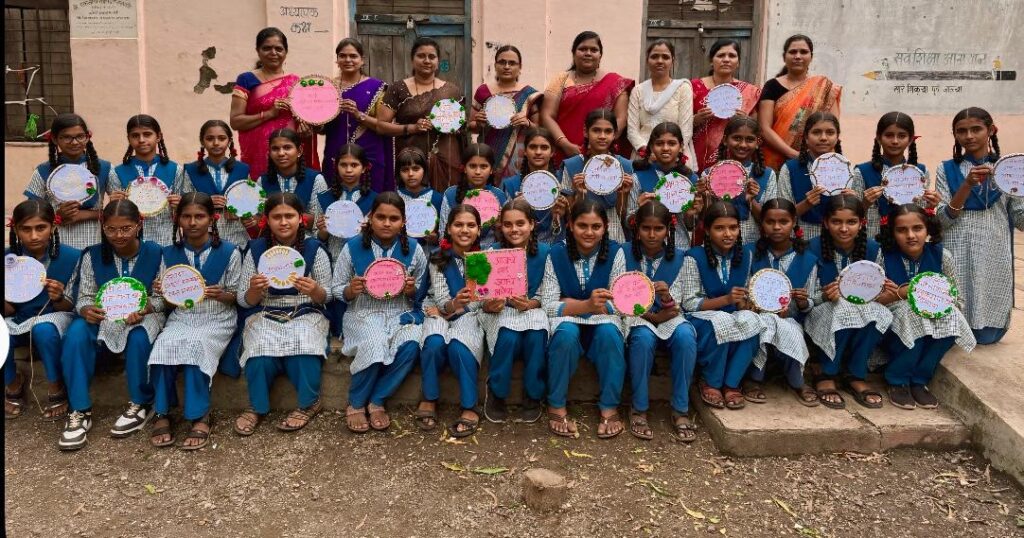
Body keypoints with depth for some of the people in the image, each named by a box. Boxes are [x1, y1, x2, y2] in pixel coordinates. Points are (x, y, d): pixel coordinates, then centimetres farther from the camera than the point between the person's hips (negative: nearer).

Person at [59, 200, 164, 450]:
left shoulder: (155, 253, -7)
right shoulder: (93, 255, -2)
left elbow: (161, 297, -4)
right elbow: (85, 297, 2)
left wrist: (144, 310, -26)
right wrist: (86, 311, -23)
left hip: (143, 316, -2)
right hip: (103, 317, 2)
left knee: (139, 337, -37)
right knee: (76, 333, -30)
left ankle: (141, 405, -14)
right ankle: (80, 411, -21)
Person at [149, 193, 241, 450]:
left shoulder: (229, 252, -2)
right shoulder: (170, 253, 6)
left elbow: (236, 297, 3)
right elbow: (169, 303, 11)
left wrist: (220, 295, -19)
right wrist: (163, 293, -12)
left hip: (217, 320, -3)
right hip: (181, 317, 3)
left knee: (196, 345, -33)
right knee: (164, 345, -29)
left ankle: (200, 416, -21)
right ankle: (162, 412, -14)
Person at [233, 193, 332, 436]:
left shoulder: (314, 249, -1)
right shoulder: (256, 250, 1)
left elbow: (325, 297, 3)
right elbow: (244, 302, 3)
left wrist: (314, 291, -21)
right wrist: (254, 290, -21)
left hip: (305, 315, 0)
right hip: (264, 316, 1)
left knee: (304, 348, -31)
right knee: (260, 355, -29)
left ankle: (309, 403, -4)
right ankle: (257, 407, -2)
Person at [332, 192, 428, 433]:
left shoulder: (414, 250, 3)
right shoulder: (353, 247, 0)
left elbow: (420, 296, 12)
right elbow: (336, 291, 7)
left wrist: (412, 290, -11)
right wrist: (351, 290, -15)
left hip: (402, 314, 2)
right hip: (363, 314, -2)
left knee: (410, 345, -31)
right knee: (374, 344, -35)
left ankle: (376, 401, -11)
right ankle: (355, 404, -9)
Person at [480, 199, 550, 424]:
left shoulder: (543, 251, -4)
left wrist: (530, 304, -21)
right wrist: (489, 306, -24)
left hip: (533, 309, 1)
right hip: (500, 312, -1)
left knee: (536, 336, -33)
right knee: (508, 337, -34)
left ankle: (533, 397, -10)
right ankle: (496, 394, -9)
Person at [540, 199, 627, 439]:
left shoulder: (614, 252, -5)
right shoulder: (557, 254, -6)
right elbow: (549, 305, -12)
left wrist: (570, 304, -18)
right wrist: (587, 305, -30)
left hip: (603, 322, 1)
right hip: (566, 322, -1)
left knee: (609, 332, -32)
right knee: (566, 332, -34)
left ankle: (609, 408, -16)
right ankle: (556, 406, -15)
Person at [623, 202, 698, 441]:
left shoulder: (677, 257, 0)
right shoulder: (625, 253, -5)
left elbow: (674, 304, -1)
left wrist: (667, 297, -26)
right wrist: (651, 316, -19)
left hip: (666, 316, 2)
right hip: (634, 317, -2)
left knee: (685, 336, -31)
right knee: (643, 338, -36)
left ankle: (680, 410, -20)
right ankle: (639, 410, -20)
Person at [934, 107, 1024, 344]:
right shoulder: (947, 170, 3)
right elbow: (943, 219, -6)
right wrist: (967, 185, -19)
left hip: (995, 259, 1)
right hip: (958, 258, -1)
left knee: (988, 335, 4)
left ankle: (985, 332, 34)